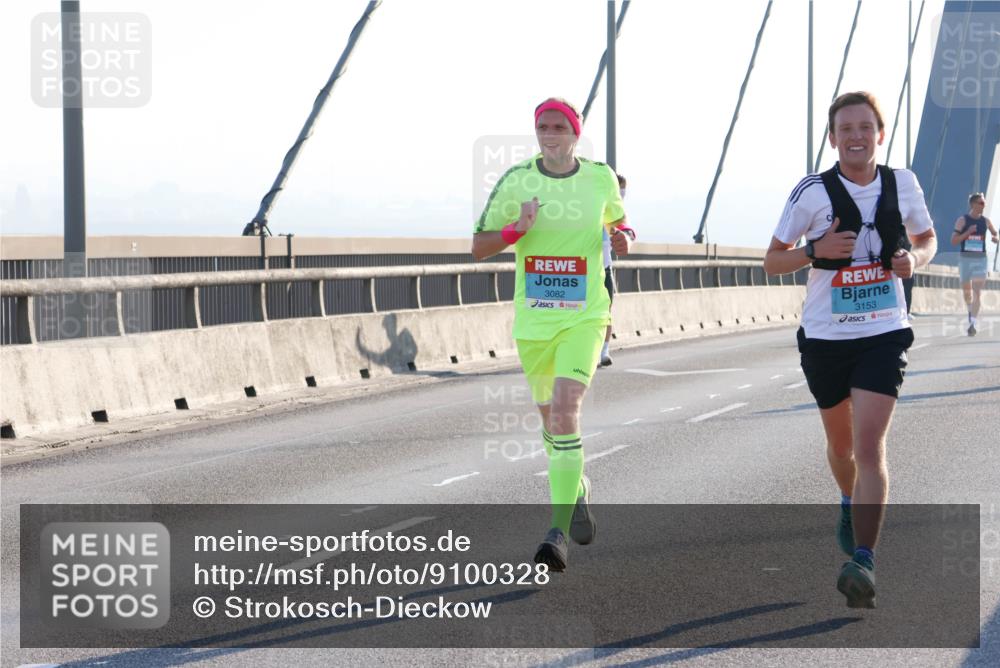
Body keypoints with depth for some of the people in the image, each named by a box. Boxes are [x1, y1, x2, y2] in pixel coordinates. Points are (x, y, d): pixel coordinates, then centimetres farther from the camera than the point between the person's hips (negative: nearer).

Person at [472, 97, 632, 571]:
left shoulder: (600, 178, 0)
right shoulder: (516, 180, -2)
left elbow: (616, 218, 21)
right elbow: (478, 248, 0)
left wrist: (621, 239, -2)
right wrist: (516, 230, -18)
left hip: (584, 316, -2)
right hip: (532, 319, 2)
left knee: (565, 411, -19)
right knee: (549, 417, 15)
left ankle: (558, 532, -20)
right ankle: (578, 489, 45)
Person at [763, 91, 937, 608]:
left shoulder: (902, 184, -1)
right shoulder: (812, 192, -8)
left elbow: (927, 238, 16)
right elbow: (772, 261, -2)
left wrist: (915, 259, -7)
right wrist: (815, 251, -21)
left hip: (884, 335, -1)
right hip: (825, 336, 1)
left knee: (869, 444, -15)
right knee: (840, 442, 18)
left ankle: (863, 562, -20)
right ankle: (850, 505, 51)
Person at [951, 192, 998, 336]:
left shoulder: (986, 221, 4)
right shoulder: (962, 220, -3)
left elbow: (996, 235, 19)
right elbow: (954, 241, -7)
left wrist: (995, 238, -5)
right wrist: (968, 232, -20)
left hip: (980, 259, 0)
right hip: (965, 258, 0)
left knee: (977, 292, -13)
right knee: (966, 291, 12)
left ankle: (973, 323, -17)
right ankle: (971, 312, 41)